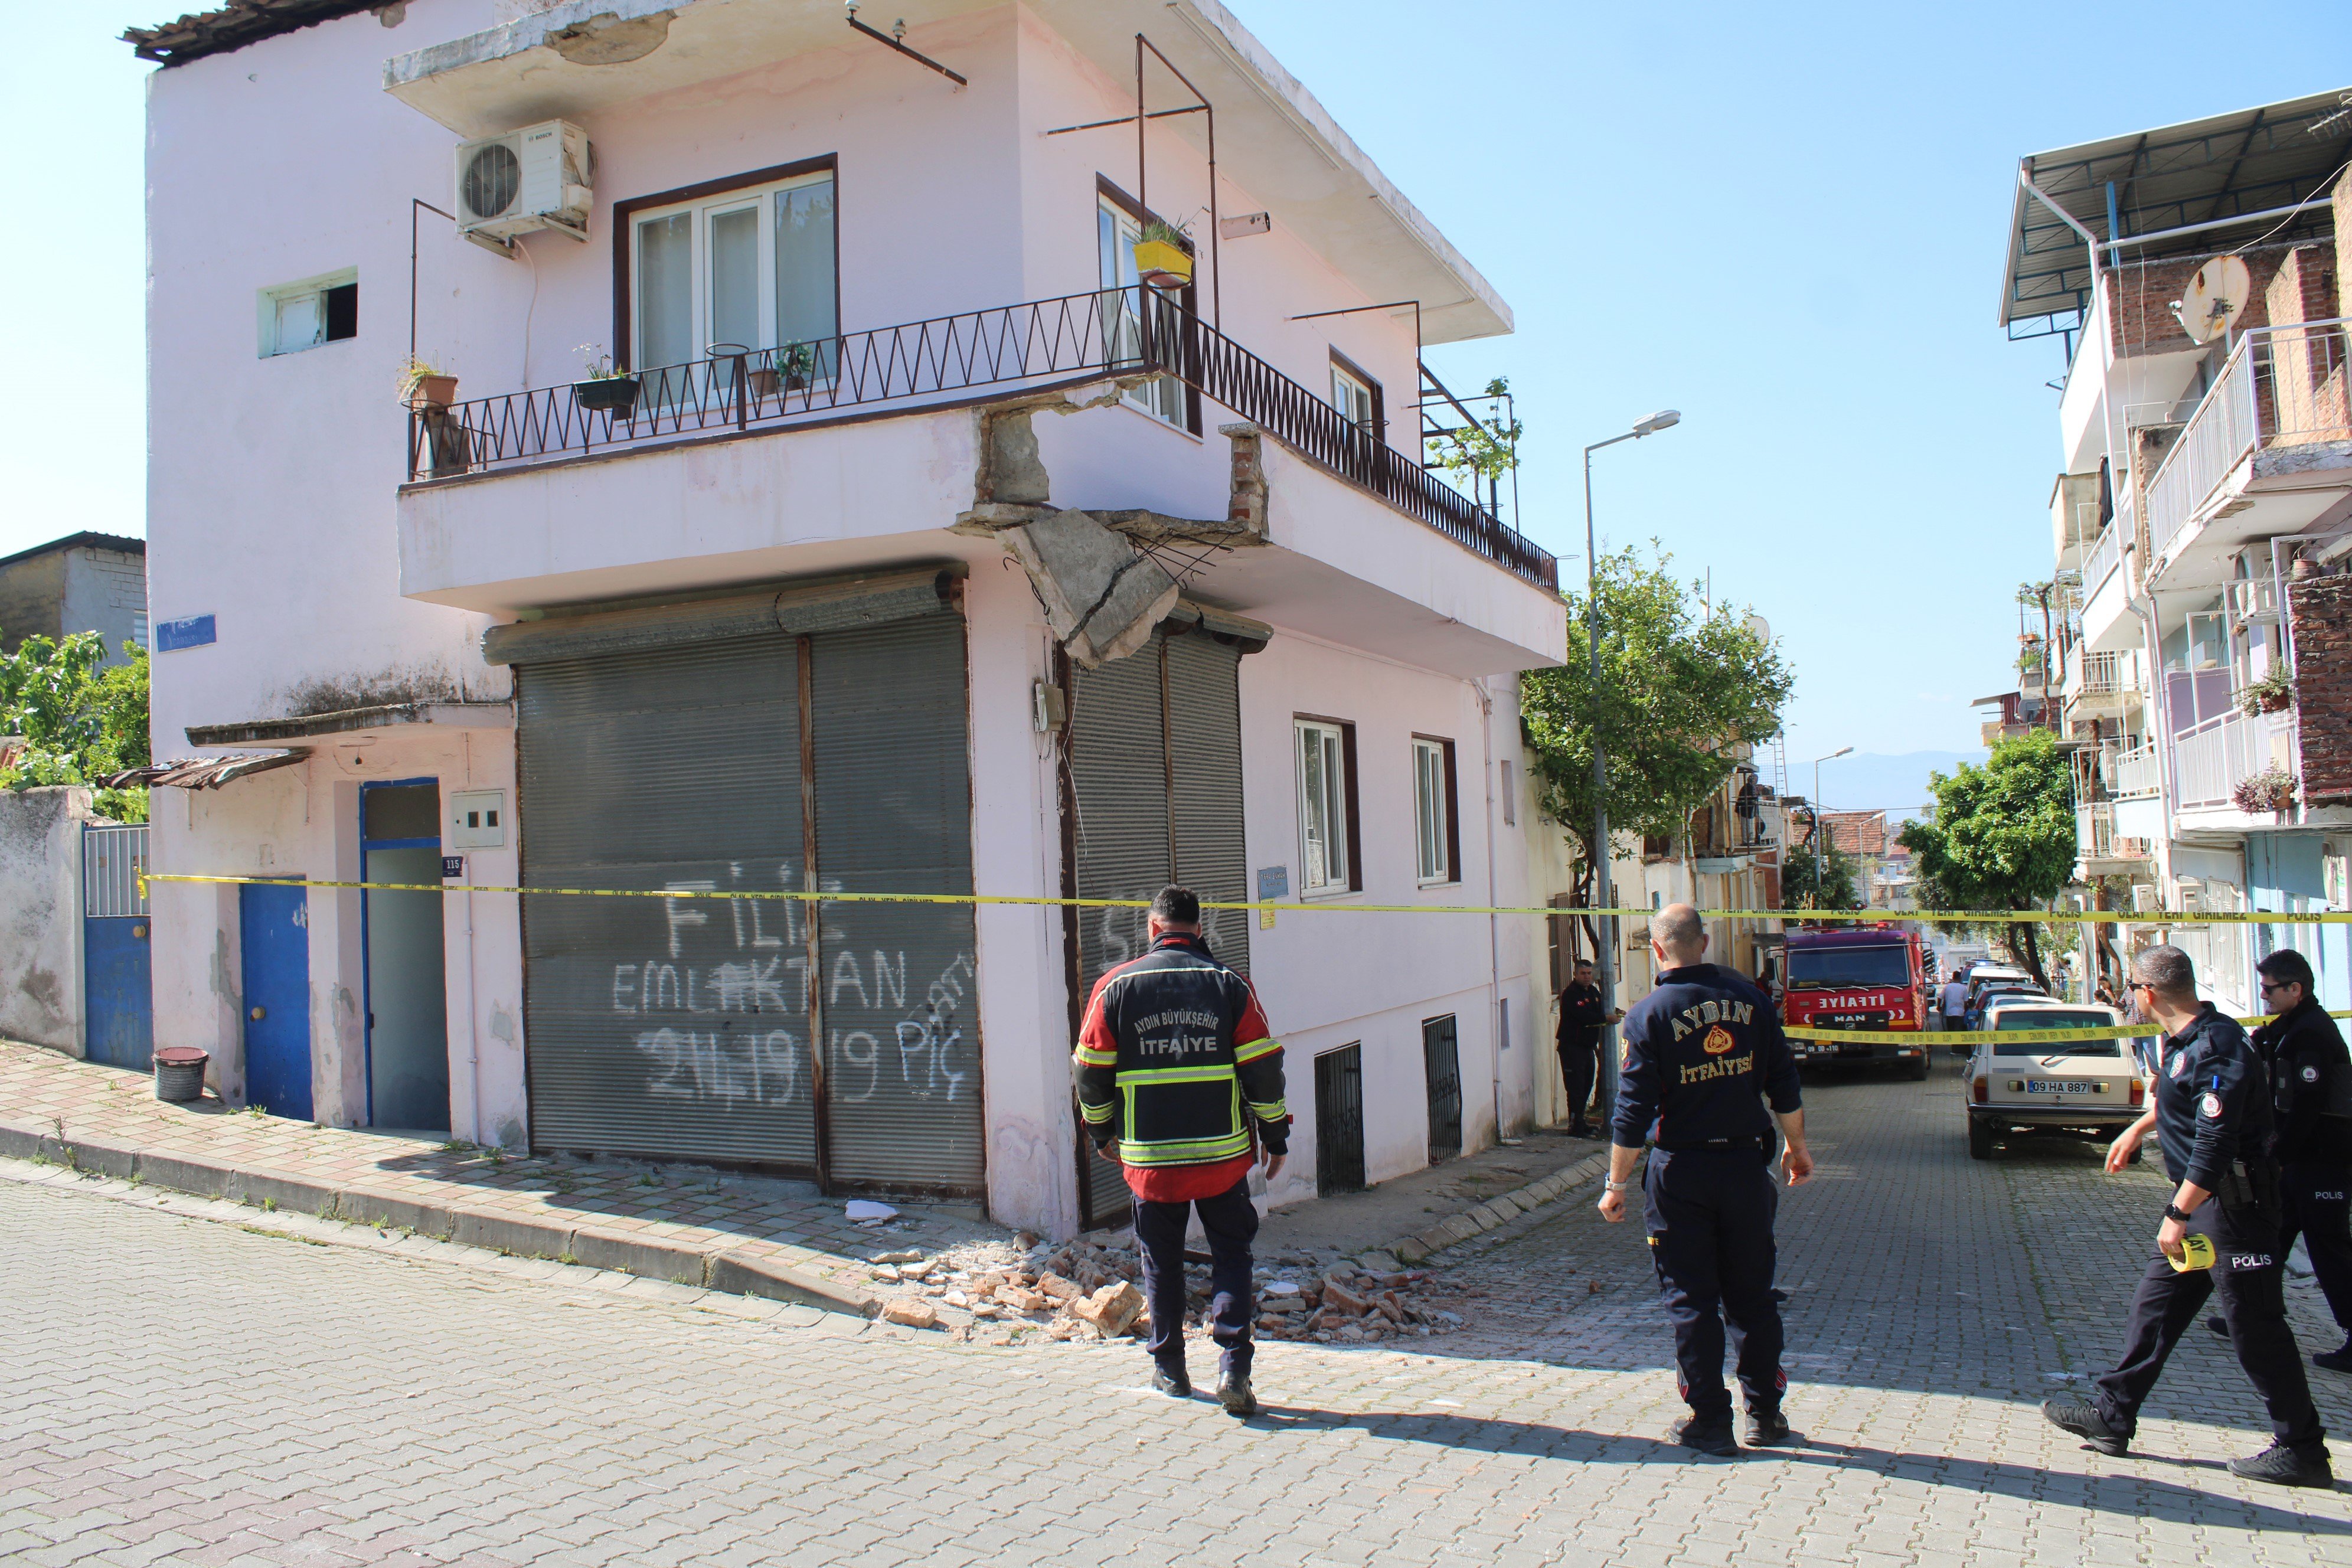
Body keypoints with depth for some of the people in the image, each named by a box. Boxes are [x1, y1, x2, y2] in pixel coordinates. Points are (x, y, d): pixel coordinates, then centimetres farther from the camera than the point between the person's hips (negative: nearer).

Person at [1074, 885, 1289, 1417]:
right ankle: (1233, 1366, -1)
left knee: (1161, 1262, 16)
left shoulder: (1115, 986, -1)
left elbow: (1091, 1070, 3)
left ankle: (1170, 1369, 25)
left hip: (1149, 1157, 0)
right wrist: (1276, 1137, 8)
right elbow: (1263, 1068, -3)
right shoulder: (1228, 984, -2)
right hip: (1223, 1154, 0)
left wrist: (1101, 1133, 19)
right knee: (1231, 1254, 11)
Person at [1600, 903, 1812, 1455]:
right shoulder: (1748, 998, 0)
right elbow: (1785, 1084, 5)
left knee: (1691, 1300, 6)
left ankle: (1710, 1422, 11)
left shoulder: (1649, 1015, -11)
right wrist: (1797, 1148, 20)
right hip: (1745, 1165, 4)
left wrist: (1617, 1185, -4)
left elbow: (1634, 1111, -12)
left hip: (1681, 1172, -3)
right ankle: (1766, 1414, 22)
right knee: (1751, 1295, 14)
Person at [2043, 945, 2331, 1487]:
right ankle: (2111, 1415, 20)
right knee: (2155, 1305, 13)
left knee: (2254, 1325, -1)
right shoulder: (2182, 1040, 7)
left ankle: (2302, 1449, 12)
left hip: (2234, 1203, -10)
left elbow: (2215, 1144, -28)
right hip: (2201, 1199, 10)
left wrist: (2179, 1214, -26)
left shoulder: (2215, 1049, -24)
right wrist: (2139, 1128, 38)